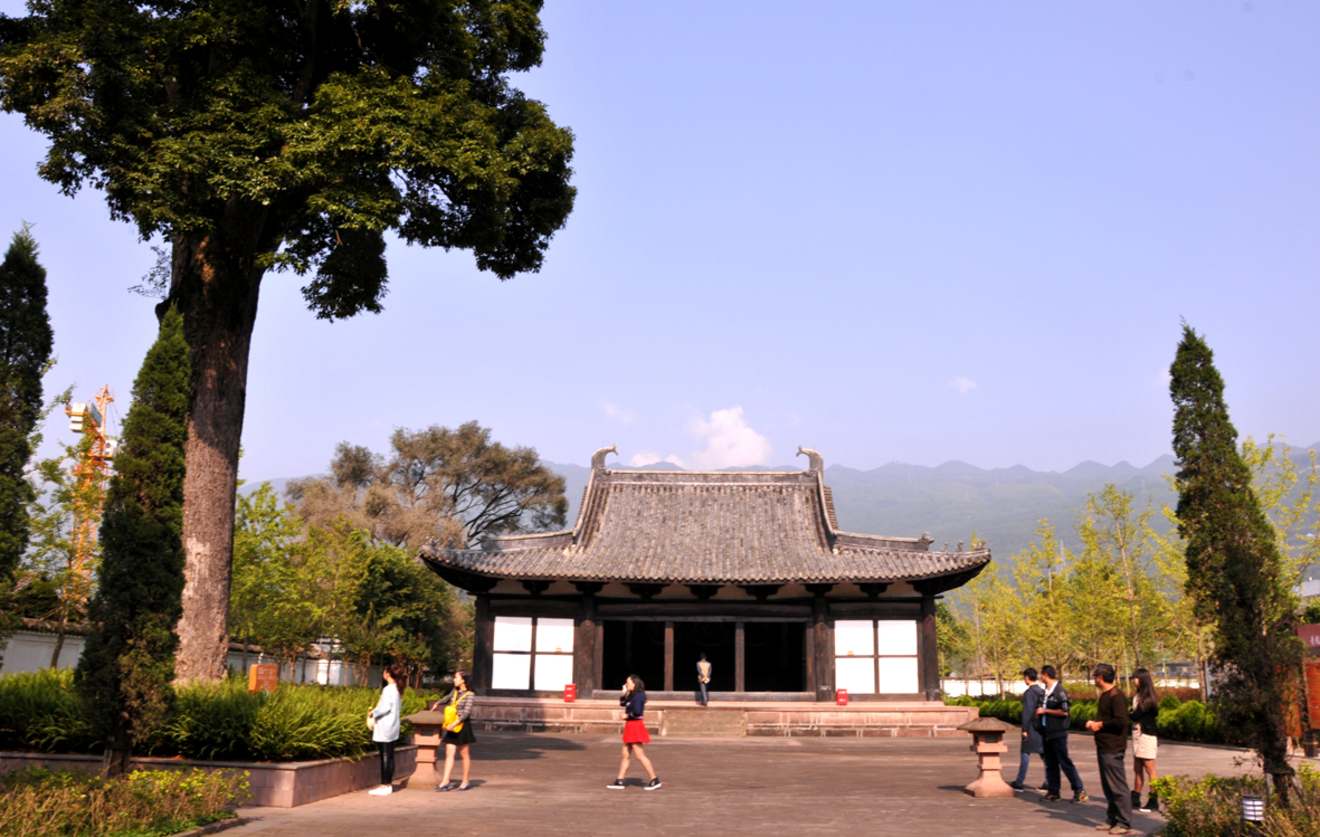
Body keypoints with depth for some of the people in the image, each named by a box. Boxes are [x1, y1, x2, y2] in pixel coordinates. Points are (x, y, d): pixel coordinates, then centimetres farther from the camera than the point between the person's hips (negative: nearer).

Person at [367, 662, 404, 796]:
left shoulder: (388, 689, -17)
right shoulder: (397, 689, 10)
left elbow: (384, 707, -22)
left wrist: (372, 713, -5)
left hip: (385, 728, -9)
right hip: (393, 727, 9)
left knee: (385, 756, -4)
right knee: (389, 756, 13)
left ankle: (384, 786, -1)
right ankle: (389, 783, 18)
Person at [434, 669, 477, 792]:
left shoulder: (469, 695, -11)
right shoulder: (455, 692, 9)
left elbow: (466, 712, -19)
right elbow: (447, 698, 31)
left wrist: (454, 724, -27)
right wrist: (438, 703, 48)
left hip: (462, 726, -6)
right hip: (451, 727, 6)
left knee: (464, 754, 5)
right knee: (449, 753, -2)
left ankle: (465, 782, 14)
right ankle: (445, 782, -6)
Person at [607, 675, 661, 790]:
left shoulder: (638, 695, -16)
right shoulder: (632, 695, 14)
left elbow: (637, 711, -27)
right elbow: (622, 703, 25)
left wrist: (627, 716, -11)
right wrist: (624, 693, 11)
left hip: (635, 726, -10)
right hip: (630, 726, 10)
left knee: (640, 755, -7)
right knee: (626, 755, 11)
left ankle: (655, 780, -2)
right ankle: (619, 781, 15)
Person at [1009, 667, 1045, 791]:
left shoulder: (1029, 693, -13)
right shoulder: (1042, 691, 9)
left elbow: (1027, 712, -16)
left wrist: (1024, 729, -12)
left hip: (1032, 728, -7)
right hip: (1043, 727, 7)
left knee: (1025, 753, -1)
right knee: (1044, 755, 10)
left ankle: (1019, 782, 3)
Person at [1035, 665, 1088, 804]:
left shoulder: (1059, 691, -13)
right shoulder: (1047, 691, 14)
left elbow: (1064, 711, -20)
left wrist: (1045, 711, -14)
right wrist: (1040, 713, 6)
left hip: (1058, 733, -9)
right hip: (1048, 732, 9)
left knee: (1065, 762, -4)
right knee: (1050, 764, 10)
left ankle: (1080, 791, 4)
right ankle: (1053, 792, 16)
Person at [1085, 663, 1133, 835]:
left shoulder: (1116, 696, -15)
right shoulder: (1105, 695, 17)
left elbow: (1120, 721, -24)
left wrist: (1099, 725, -13)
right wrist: (1093, 724, 9)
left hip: (1113, 749, -10)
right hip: (1104, 747, 10)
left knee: (1118, 787, -6)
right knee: (1108, 787, 15)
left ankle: (1124, 824, -1)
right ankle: (1113, 819, 22)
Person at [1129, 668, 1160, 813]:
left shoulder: (1148, 699, -13)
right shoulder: (1137, 696, 12)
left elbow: (1135, 715, -16)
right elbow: (1131, 714, 7)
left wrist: (1126, 714, 1)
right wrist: (1130, 714, -13)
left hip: (1147, 736, -8)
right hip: (1136, 734, 8)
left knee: (1149, 769, -2)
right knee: (1137, 769, 11)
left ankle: (1153, 801, 4)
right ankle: (1135, 799, 16)